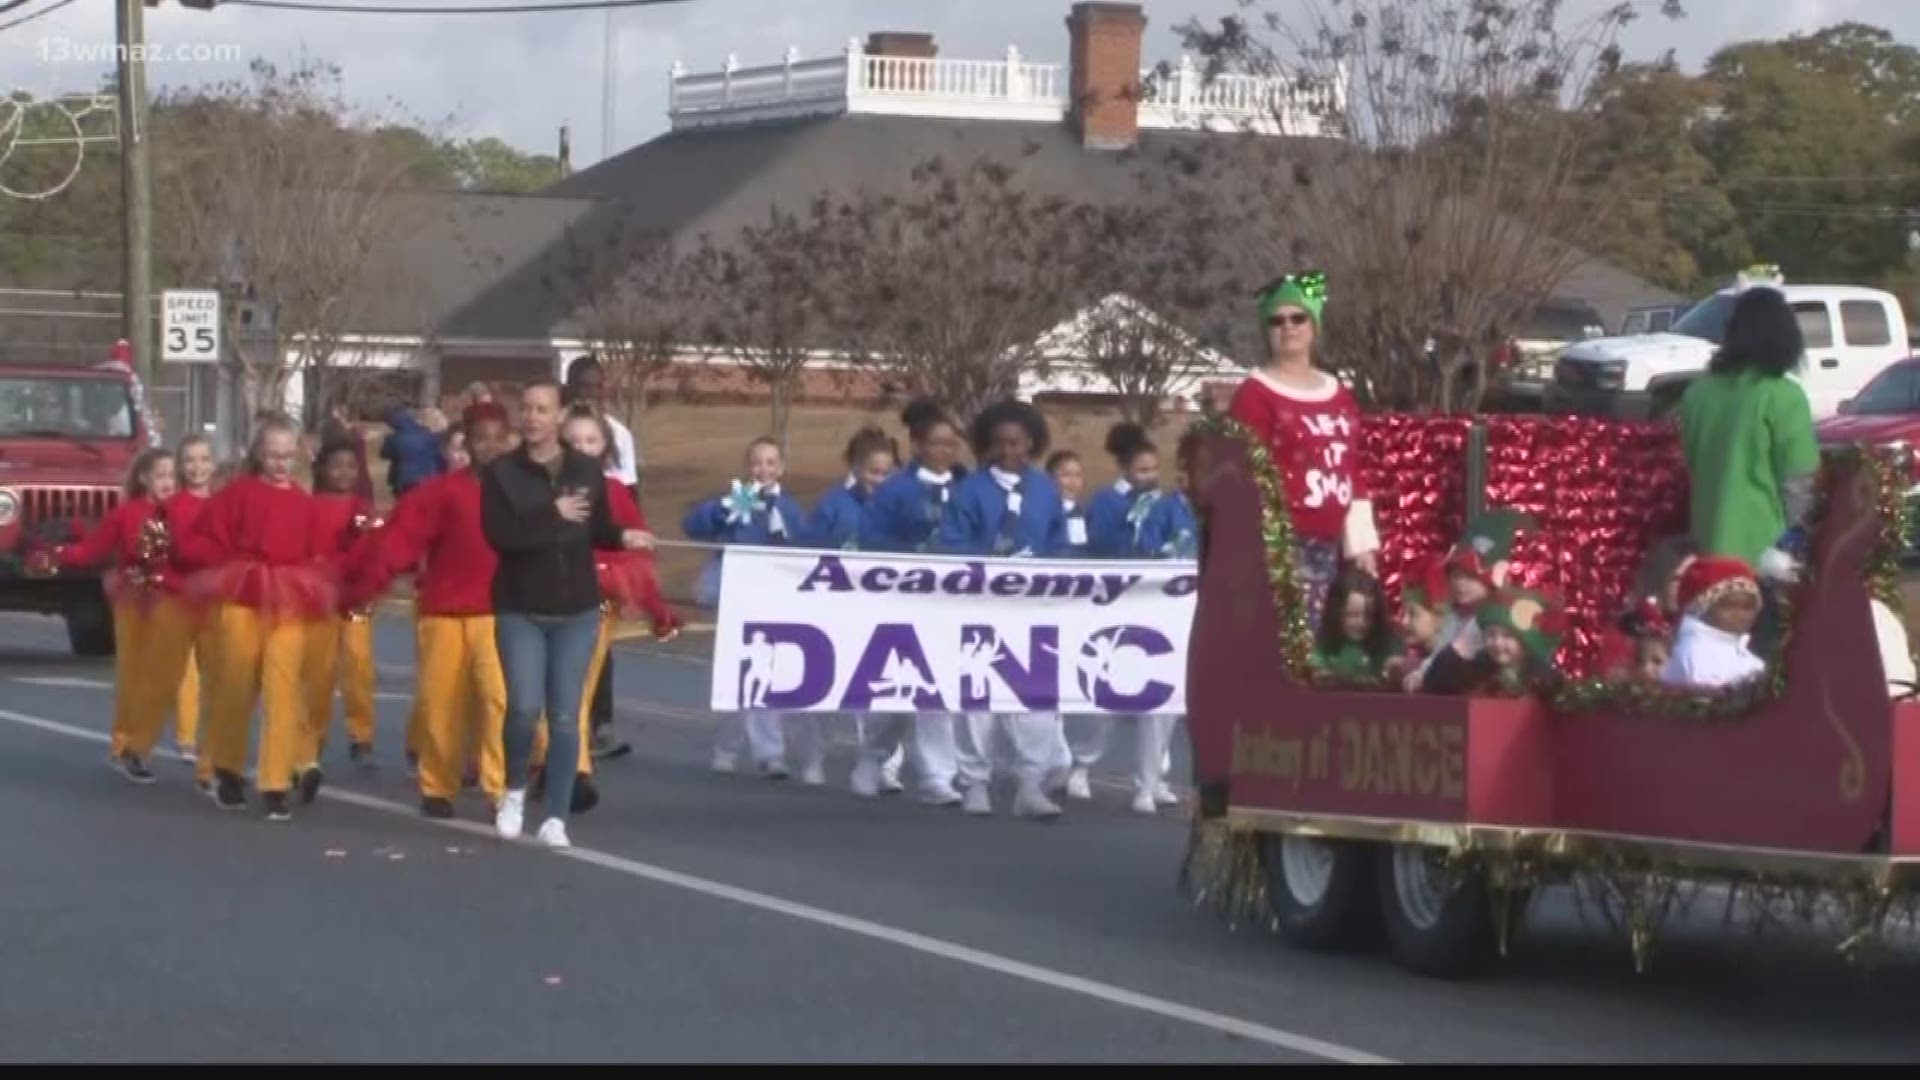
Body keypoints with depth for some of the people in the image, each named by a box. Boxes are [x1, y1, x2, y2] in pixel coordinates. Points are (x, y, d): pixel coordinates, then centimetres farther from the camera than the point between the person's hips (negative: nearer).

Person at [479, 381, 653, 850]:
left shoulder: (587, 470, 0)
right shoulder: (500, 472, -5)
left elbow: (597, 530, 10)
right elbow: (498, 534, -18)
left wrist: (622, 537, -11)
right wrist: (552, 515, -21)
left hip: (577, 611, 2)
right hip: (520, 611, -2)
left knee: (565, 716, 3)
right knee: (526, 706, -14)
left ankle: (556, 818, 11)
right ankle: (515, 791, 13)